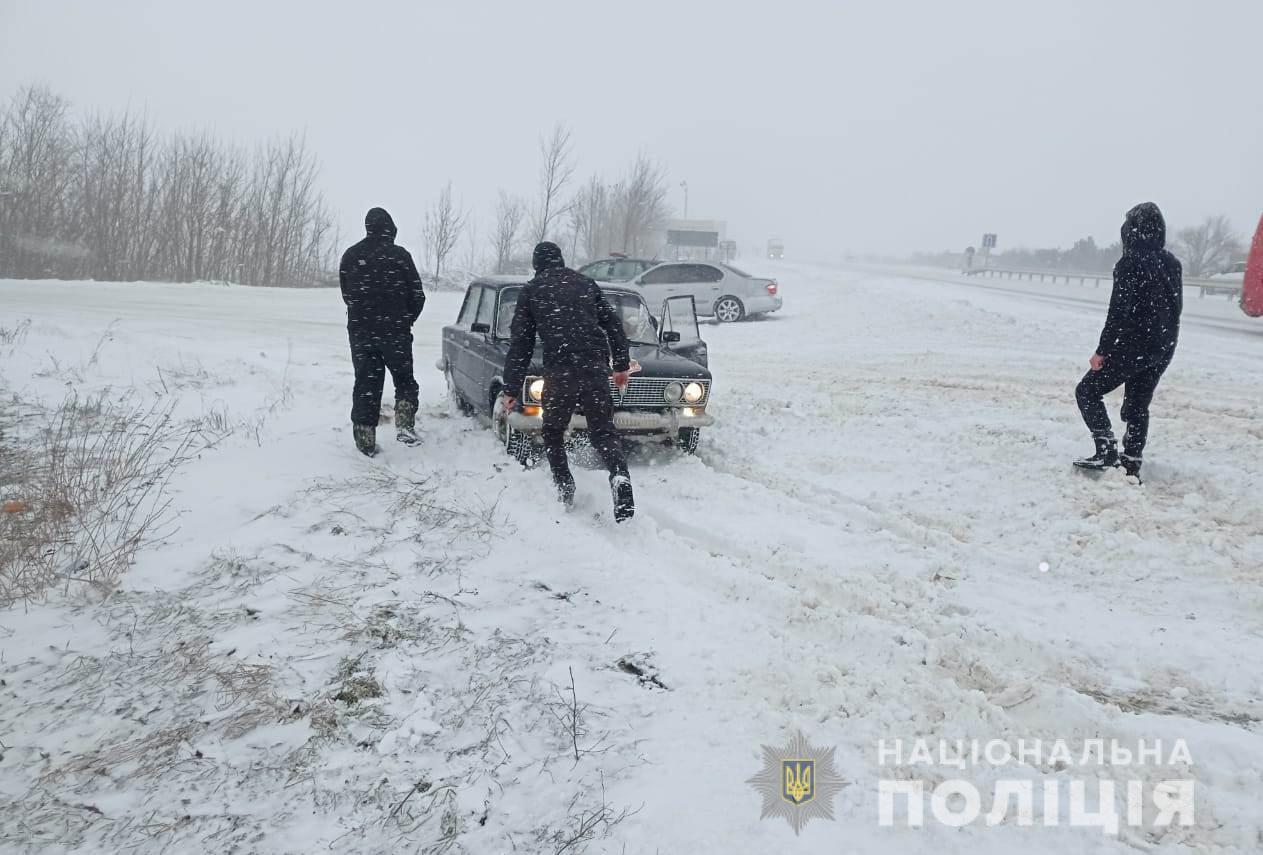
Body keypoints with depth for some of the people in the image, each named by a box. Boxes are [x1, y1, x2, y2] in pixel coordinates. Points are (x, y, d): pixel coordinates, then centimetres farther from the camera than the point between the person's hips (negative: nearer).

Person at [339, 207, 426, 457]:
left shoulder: (350, 256, 3)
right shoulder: (399, 255, -7)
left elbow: (346, 294, 9)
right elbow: (417, 295, -4)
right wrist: (407, 320, 14)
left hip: (360, 331, 2)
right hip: (395, 331, -2)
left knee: (365, 384, 7)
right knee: (404, 380, 13)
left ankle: (365, 440, 5)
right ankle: (404, 426, -4)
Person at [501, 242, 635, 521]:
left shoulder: (531, 291, 12)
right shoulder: (586, 283, 19)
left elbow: (520, 344, 9)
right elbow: (613, 325, 18)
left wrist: (511, 389, 10)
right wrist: (621, 365, 26)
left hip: (559, 371, -2)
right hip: (596, 367, 2)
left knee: (553, 432, 17)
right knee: (603, 430, 6)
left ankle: (565, 489, 10)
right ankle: (620, 476, -20)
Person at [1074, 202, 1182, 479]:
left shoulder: (1131, 263, -15)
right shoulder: (1173, 264, 8)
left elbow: (1119, 312, -18)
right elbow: (1175, 308, 13)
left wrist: (1102, 351, -15)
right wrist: (1163, 341, 21)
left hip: (1133, 347, -7)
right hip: (1163, 350, 7)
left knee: (1088, 391, 5)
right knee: (1138, 405, 15)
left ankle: (1107, 450, -6)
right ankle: (1132, 464, 15)